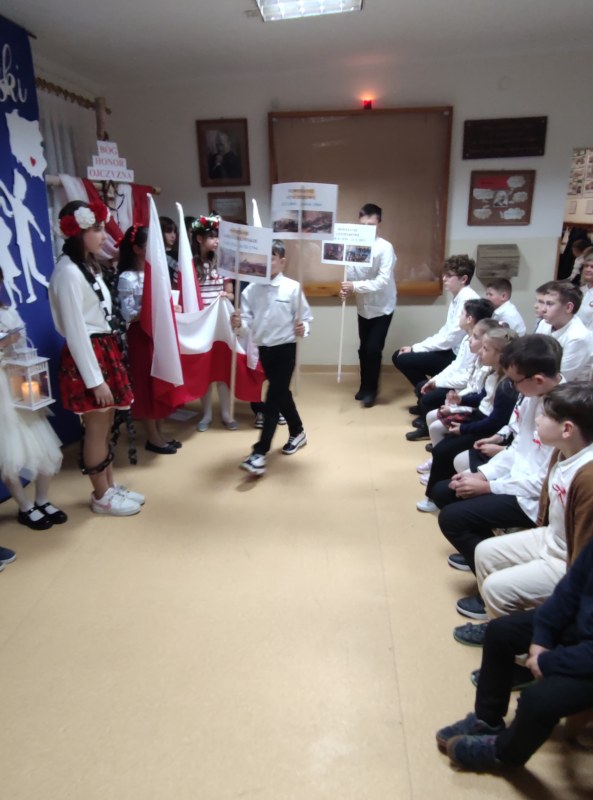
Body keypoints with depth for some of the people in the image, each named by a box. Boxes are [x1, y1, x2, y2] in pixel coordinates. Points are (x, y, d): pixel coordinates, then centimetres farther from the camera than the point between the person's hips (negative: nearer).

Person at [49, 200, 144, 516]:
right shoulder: (68, 272, -17)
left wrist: (108, 361, 14)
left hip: (105, 350, 9)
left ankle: (111, 486, 30)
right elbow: (75, 332, -20)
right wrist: (95, 380, -20)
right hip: (86, 357, -9)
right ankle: (102, 497, 17)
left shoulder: (88, 266, 13)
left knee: (106, 426, 16)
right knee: (96, 429, 2)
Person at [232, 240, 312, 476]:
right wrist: (239, 323, -26)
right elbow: (248, 318, -5)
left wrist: (302, 329, -28)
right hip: (264, 349, 5)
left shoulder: (293, 288, -10)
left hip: (285, 349, -4)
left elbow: (306, 318, -7)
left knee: (273, 399, -6)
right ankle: (297, 432, 43)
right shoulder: (251, 289, -1)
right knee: (281, 394, 19)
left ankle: (259, 454, -4)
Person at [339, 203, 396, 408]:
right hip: (363, 306, 4)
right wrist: (346, 289, -23)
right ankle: (365, 387, 31)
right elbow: (351, 273, -3)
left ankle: (371, 390, 12)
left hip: (382, 307, -4)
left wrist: (355, 287, -32)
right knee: (363, 349, 13)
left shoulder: (385, 248, -19)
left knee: (373, 349, -6)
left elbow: (384, 281, -26)